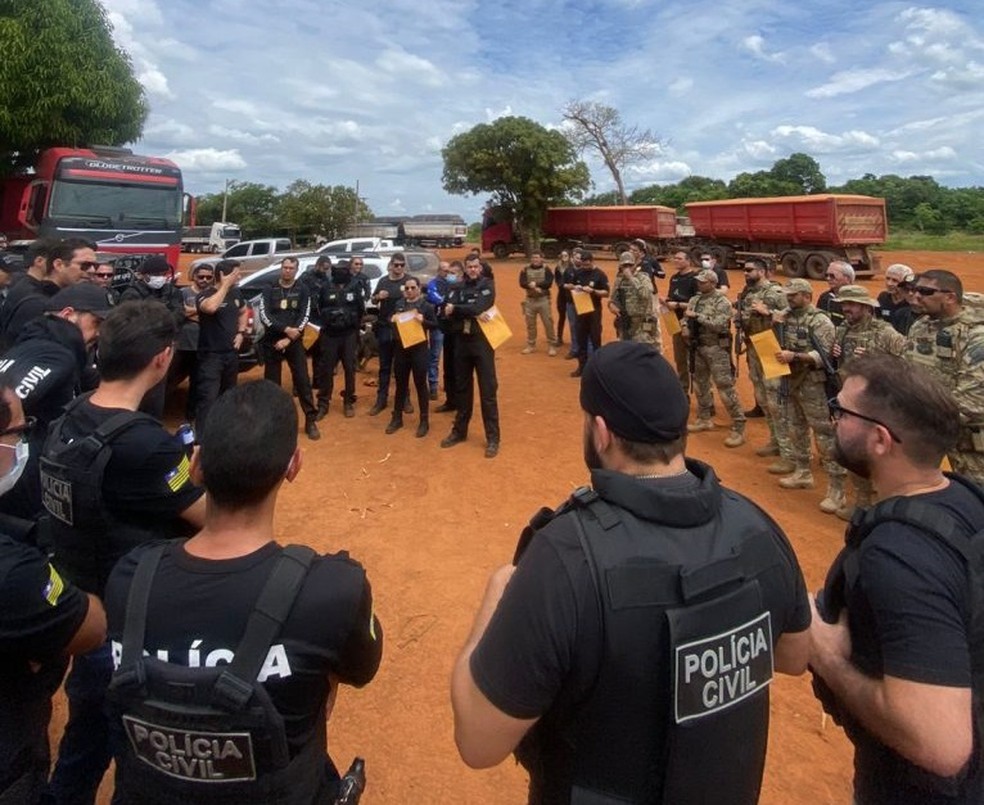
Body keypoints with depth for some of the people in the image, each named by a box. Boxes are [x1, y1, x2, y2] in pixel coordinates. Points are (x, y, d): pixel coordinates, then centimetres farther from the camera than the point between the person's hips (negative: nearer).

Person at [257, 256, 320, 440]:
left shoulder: (302, 291, 3)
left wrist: (289, 339, -14)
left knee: (303, 380, -4)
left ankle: (310, 421, 3)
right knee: (272, 382, 6)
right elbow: (264, 316, -8)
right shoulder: (269, 290, 3)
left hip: (294, 342, -1)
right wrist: (286, 329, -19)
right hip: (272, 342, 1)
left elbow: (304, 318, -5)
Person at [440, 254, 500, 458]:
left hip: (482, 341, -4)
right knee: (462, 388, 14)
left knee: (487, 390, -3)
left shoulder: (487, 285, -2)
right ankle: (459, 430, 27)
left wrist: (456, 309, -9)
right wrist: (473, 312, -20)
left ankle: (492, 438, 2)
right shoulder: (458, 288, 8)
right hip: (461, 342, 4)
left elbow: (479, 308, -18)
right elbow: (447, 311, -8)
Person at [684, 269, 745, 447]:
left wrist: (697, 316, -23)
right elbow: (686, 318, 19)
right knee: (700, 384, 17)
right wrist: (685, 327, -4)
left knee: (725, 387, -9)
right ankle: (704, 419, 34)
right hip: (699, 347, 8)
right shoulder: (695, 299, 9)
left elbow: (719, 325, -25)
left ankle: (739, 428, -3)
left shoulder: (722, 301, -13)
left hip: (717, 348, -8)